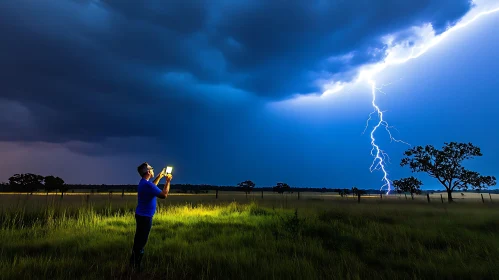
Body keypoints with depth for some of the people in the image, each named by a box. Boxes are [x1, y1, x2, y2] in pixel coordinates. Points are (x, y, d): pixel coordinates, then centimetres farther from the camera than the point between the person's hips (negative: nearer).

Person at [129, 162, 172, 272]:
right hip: (145, 216, -10)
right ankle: (136, 266, 11)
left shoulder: (143, 182, 6)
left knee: (138, 239, 19)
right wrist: (168, 181, -14)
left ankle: (133, 262, 30)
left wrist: (160, 176, 26)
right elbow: (164, 195, -23)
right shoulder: (147, 184, -25)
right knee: (141, 241, 0)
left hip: (141, 215, 10)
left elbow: (153, 186, 29)